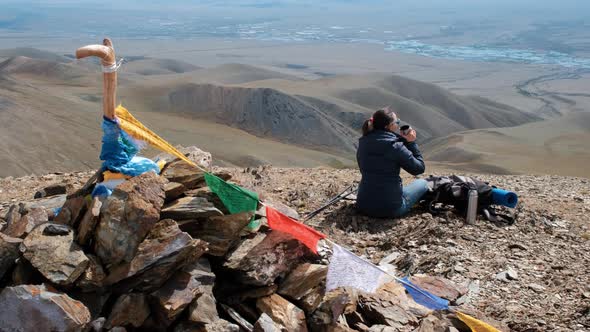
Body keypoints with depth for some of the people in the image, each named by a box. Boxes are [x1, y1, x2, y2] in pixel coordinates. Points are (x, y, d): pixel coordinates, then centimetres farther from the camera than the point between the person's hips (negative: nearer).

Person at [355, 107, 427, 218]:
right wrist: (411, 143, 0)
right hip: (390, 209, -6)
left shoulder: (363, 143, 2)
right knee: (422, 183, 18)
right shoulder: (396, 146, -15)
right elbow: (419, 169, -6)